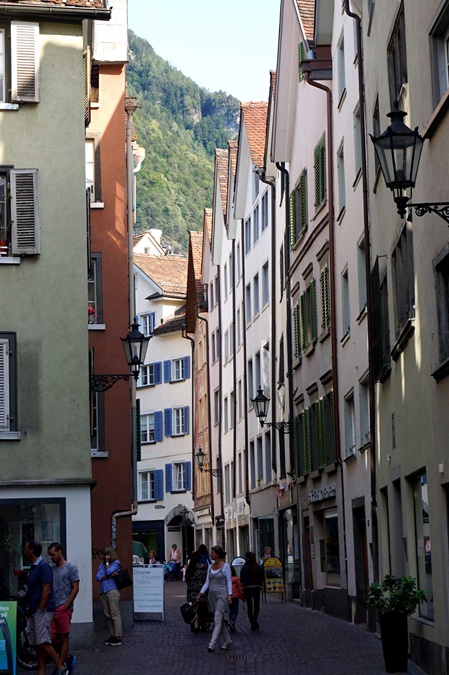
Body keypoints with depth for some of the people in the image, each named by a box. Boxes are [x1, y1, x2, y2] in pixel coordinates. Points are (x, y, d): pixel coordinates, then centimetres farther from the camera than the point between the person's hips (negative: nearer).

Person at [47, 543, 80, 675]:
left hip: (63, 609, -6)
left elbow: (75, 588, -6)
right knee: (53, 639, 2)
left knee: (63, 639, -2)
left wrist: (66, 606, -13)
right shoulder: (53, 570, 18)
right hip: (52, 609, 6)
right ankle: (69, 658, 22)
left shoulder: (71, 567, -1)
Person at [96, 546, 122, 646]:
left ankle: (118, 637, -8)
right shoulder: (102, 565, 18)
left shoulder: (116, 563, 2)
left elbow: (109, 571, -14)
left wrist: (107, 562, 0)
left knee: (115, 615, -8)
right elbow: (98, 577, 5)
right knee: (108, 615, 7)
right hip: (103, 592, 7)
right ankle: (112, 635, 13)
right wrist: (108, 576, -9)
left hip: (112, 590, -7)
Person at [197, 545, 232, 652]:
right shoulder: (210, 566, 11)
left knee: (217, 620, -12)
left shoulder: (225, 566, -6)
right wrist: (201, 593, 5)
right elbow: (207, 582, 13)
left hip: (221, 595, -7)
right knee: (220, 620, 12)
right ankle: (228, 640, 24)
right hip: (212, 594, 7)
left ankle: (212, 644, -19)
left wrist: (229, 595, -14)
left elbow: (229, 582, -6)